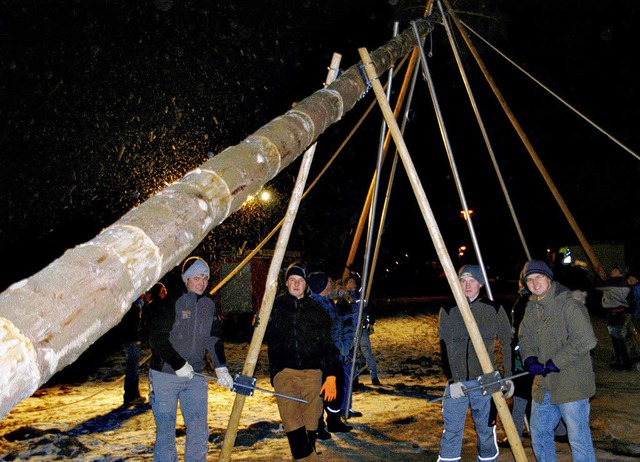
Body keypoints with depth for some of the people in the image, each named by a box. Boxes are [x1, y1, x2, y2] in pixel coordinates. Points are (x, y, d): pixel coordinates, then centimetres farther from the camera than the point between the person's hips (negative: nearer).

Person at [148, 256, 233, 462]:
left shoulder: (209, 304, 6)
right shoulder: (171, 302, -12)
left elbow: (214, 338, 10)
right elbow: (157, 338, -13)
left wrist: (221, 368, -1)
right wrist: (178, 364, -17)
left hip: (195, 376, 5)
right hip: (165, 375, -5)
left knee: (199, 431, 5)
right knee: (165, 431, 2)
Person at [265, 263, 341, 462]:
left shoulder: (317, 309, 8)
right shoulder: (275, 306, 7)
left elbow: (327, 344, 8)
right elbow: (266, 337, 11)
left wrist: (330, 375, 2)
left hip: (311, 372, 1)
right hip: (284, 371, -1)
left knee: (311, 422, 5)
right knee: (292, 423, -10)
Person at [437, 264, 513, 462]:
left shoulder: (494, 309, 0)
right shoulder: (448, 310, -1)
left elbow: (507, 343, 5)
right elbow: (445, 347, -4)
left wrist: (509, 377, 1)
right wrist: (452, 380, -11)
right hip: (456, 380, 0)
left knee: (485, 429, 9)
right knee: (452, 429, 2)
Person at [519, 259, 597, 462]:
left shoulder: (569, 304, -16)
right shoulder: (531, 308, 10)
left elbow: (586, 341, -24)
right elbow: (524, 337, 13)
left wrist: (555, 362, -21)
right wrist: (530, 360, -7)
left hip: (571, 385, -8)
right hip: (543, 385, 8)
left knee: (578, 439, 1)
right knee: (539, 434, 18)